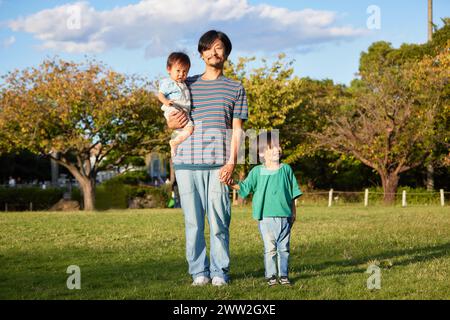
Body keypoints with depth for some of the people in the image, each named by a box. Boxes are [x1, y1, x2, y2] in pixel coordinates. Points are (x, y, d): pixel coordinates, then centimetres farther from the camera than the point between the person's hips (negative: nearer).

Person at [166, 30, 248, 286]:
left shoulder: (236, 89, 12)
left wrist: (231, 162, -6)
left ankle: (220, 272, 4)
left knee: (219, 221, -5)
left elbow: (237, 129, 6)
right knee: (193, 221, 1)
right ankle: (199, 272, 9)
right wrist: (173, 123, -2)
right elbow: (173, 120, 23)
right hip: (187, 161, 2)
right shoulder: (187, 85, 16)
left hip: (218, 164, -2)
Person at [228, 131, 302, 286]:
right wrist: (232, 184, -14)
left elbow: (293, 193, 11)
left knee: (283, 248, 8)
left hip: (284, 216, 2)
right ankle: (270, 275, 7)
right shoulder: (257, 171, 1)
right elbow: (244, 187, 3)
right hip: (266, 217, -2)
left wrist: (293, 212, 10)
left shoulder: (286, 169, 6)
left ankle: (283, 275, 16)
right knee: (270, 248, -1)